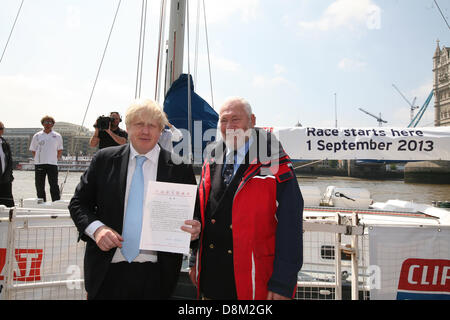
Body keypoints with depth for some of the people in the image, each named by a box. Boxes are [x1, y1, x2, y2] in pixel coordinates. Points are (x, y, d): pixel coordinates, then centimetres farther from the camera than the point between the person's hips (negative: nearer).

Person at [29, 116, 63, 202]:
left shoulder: (57, 136, 6)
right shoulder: (37, 135, 7)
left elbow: (60, 150, 14)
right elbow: (33, 150, 13)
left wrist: (55, 159, 6)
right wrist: (38, 159, 5)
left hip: (52, 164, -1)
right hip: (39, 164, 1)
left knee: (54, 186, -3)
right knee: (39, 186, 6)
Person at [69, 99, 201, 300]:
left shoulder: (180, 168, -3)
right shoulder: (104, 160, 2)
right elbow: (78, 203, 6)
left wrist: (194, 230, -18)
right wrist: (96, 228, -12)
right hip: (107, 271, 1)